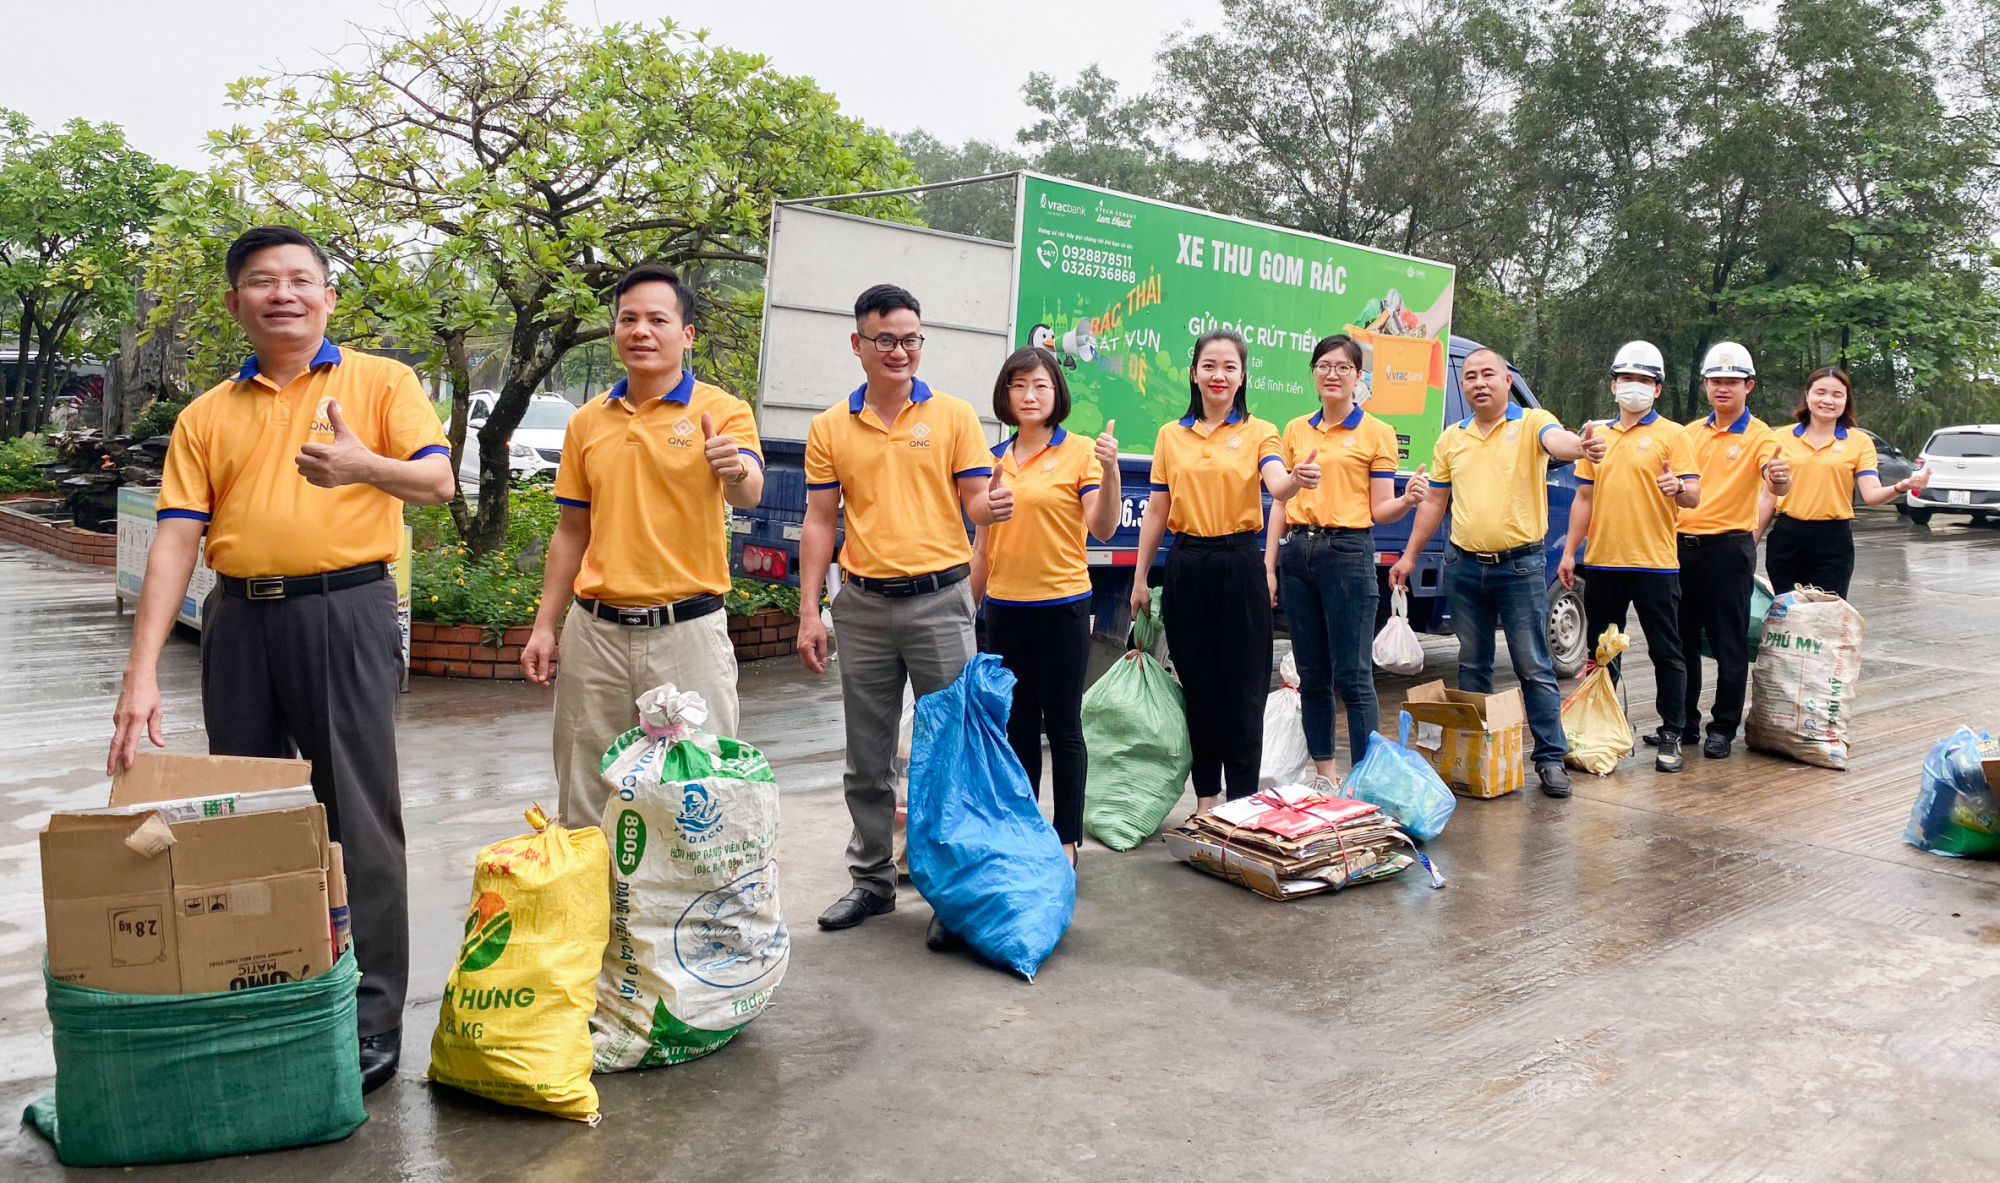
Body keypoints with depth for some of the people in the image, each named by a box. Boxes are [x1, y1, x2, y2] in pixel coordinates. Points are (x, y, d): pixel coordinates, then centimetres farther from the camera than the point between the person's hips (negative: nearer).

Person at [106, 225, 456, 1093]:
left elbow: (438, 482, -8)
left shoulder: (380, 383, 5)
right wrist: (141, 675, -5)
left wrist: (362, 465, -30)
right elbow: (175, 542, 4)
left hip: (344, 611, -4)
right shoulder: (207, 416, 12)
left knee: (358, 819, -2)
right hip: (240, 621, 4)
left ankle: (373, 1019, 8)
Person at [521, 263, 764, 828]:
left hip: (687, 629, -4)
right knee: (586, 797, 11)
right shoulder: (587, 421, 9)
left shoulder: (720, 410, -3)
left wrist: (734, 469, -45)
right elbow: (571, 532, 14)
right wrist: (544, 627, 9)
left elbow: (748, 494, -22)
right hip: (595, 630, 4)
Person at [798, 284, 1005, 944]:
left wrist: (990, 508, -23)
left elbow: (974, 504, 2)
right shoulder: (830, 427, 6)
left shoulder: (953, 416, 2)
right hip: (862, 604, 2)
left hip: (939, 599, -2)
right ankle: (872, 878, 25)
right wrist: (809, 612, 0)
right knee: (867, 757, 11)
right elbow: (819, 522, 6)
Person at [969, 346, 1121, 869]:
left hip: (1062, 604, -5)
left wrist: (1109, 471, -26)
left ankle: (1067, 838, 13)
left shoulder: (1080, 452, -5)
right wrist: (966, 605, 15)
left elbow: (1103, 528, -12)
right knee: (1016, 725, 13)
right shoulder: (994, 458, 9)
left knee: (1062, 726, 2)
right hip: (1004, 606, 5)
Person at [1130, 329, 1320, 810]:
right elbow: (1156, 512, 9)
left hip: (1237, 564, -2)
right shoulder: (1171, 435, 9)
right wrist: (1140, 579, 7)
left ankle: (1242, 799, 10)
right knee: (1197, 684, 9)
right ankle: (1205, 793, 22)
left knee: (1242, 688, 0)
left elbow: (1277, 485, -18)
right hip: (1186, 566, 3)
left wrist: (1297, 479, -42)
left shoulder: (1258, 433, 2)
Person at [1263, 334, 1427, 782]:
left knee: (1353, 675, -7)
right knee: (1311, 674, 9)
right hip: (1297, 551, 4)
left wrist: (1408, 500, -21)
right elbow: (1280, 503, 12)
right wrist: (1269, 566, 6)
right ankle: (1322, 767, 20)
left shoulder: (1377, 433, 3)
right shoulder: (1295, 431, 13)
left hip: (1348, 551, -4)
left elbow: (1380, 510, 0)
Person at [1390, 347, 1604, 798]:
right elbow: (1434, 501, 16)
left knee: (1534, 667, -1)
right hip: (1464, 566, 5)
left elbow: (1557, 439, -27)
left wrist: (1580, 445, -51)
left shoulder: (1531, 423, -4)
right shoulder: (1452, 438, 10)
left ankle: (1551, 758, 7)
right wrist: (1410, 555, 13)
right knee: (1472, 665, 13)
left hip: (1520, 566, -4)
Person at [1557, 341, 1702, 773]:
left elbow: (1693, 497, -6)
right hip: (1602, 561, 4)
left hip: (1655, 563, -4)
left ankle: (1670, 737, 8)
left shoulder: (1672, 434, 0)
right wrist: (1569, 552, 10)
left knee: (1665, 652, 0)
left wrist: (1677, 488, -29)